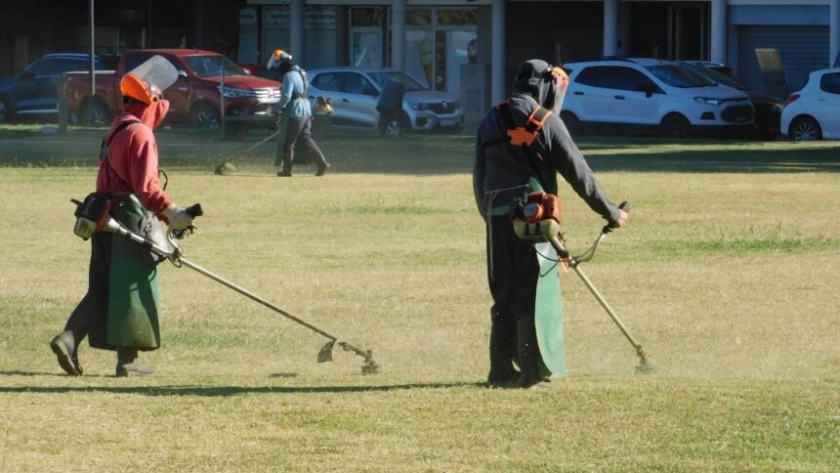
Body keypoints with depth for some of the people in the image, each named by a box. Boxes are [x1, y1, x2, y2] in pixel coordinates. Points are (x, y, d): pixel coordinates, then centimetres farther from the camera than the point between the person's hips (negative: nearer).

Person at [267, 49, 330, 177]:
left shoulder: (289, 76, -16)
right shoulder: (301, 73, 15)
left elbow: (286, 96, -24)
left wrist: (277, 107, -9)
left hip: (294, 114, -9)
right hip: (306, 112, 9)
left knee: (288, 142, 2)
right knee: (306, 139, 10)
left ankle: (287, 170, 8)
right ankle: (322, 164, -1)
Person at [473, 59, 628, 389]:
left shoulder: (491, 121, 13)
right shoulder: (546, 121, -4)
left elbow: (479, 179, 16)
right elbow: (578, 173, -2)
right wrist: (610, 212, 6)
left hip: (497, 217, 5)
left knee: (504, 296, 12)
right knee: (533, 295, -2)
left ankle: (501, 370, 12)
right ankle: (531, 371, -5)